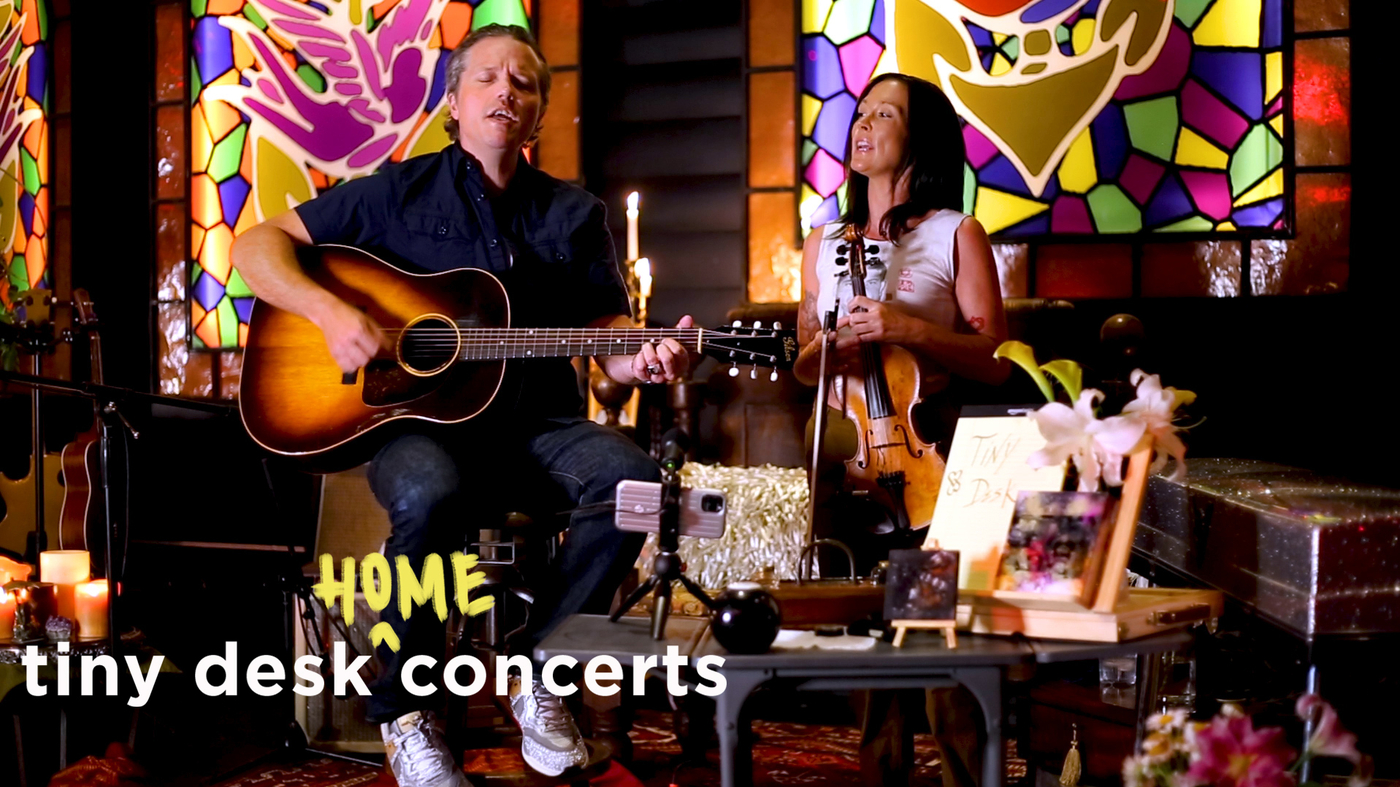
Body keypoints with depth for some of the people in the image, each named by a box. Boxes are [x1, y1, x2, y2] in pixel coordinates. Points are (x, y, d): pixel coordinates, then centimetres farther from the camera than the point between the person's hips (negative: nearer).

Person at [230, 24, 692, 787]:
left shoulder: (575, 215, 14)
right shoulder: (400, 191, 6)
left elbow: (608, 335, 10)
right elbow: (256, 245, 4)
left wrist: (643, 359, -15)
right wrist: (329, 310, -15)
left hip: (535, 419, 3)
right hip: (414, 414, -3)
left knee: (631, 475, -26)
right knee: (430, 493, -37)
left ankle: (536, 671, -5)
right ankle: (404, 710, -12)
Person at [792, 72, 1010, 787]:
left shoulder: (957, 234, 4)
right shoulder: (824, 242, 17)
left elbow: (994, 360, -3)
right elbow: (804, 363, 20)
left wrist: (909, 330, -16)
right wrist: (821, 352, -3)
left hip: (931, 444, -3)